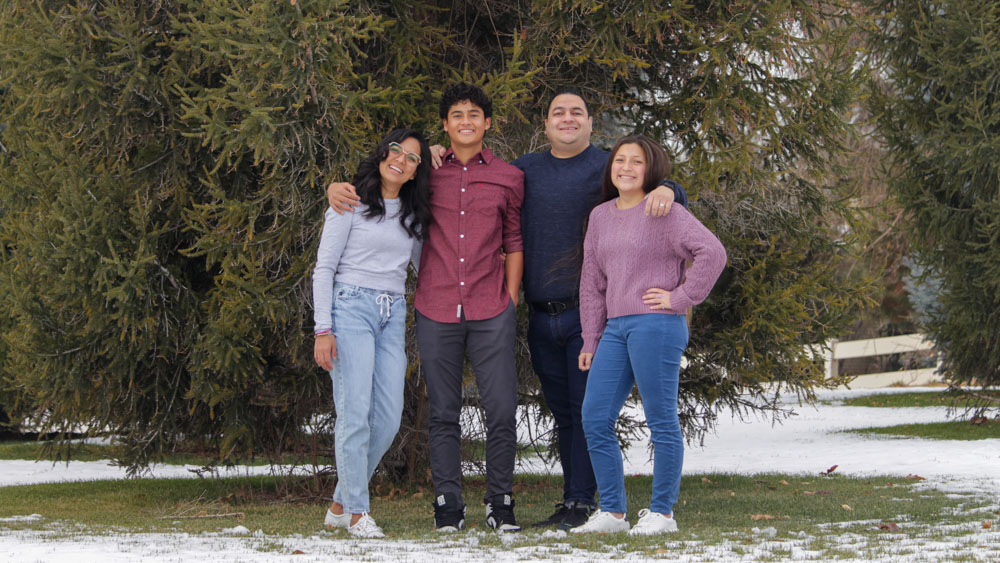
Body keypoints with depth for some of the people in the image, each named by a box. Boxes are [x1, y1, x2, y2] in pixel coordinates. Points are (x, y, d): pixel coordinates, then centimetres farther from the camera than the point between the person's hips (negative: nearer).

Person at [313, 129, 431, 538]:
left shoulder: (413, 215, 16)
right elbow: (324, 268, -3)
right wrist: (323, 329, -10)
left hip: (393, 316, 6)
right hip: (351, 307, -6)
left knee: (389, 417, -2)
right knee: (355, 411, -12)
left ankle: (341, 503, 12)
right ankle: (357, 512, -5)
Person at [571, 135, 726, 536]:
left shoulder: (664, 212, -4)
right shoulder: (601, 217, 17)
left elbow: (712, 252, -14)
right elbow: (592, 282, 18)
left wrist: (681, 297, -13)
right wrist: (590, 341, 15)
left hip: (656, 325, -7)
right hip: (616, 328, 7)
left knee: (661, 421, -1)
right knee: (595, 419, 3)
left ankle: (662, 512, 6)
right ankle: (612, 511, 10)